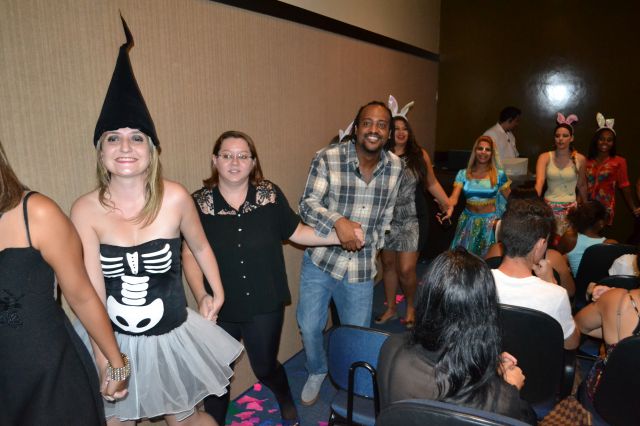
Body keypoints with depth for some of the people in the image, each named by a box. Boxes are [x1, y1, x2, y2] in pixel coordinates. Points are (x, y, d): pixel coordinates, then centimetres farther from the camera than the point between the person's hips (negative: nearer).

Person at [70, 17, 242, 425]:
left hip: (173, 337, 0)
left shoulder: (175, 198, -17)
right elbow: (92, 291, -14)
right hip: (115, 339, 1)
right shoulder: (86, 210, -16)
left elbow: (200, 247, 1)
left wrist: (216, 293, 10)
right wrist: (104, 360, -12)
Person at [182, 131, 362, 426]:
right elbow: (190, 254, -5)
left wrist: (340, 236, -8)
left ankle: (286, 402, 53)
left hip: (265, 304, 0)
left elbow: (296, 232, 2)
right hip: (220, 308, 0)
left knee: (265, 367, 18)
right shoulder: (199, 202, -8)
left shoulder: (270, 194, -6)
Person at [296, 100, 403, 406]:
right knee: (309, 327, 9)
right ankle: (317, 372, 42)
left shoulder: (395, 167, -1)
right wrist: (338, 222, -32)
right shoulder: (327, 158, -14)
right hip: (320, 259, -1)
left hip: (361, 267, 2)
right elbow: (308, 204, -16)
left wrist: (375, 245, 12)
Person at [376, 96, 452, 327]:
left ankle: (411, 307, 26)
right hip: (387, 220, 1)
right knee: (388, 265, 15)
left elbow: (432, 184, 5)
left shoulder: (419, 155, -4)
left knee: (406, 270, -3)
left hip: (412, 220, -1)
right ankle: (391, 308, 36)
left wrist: (447, 204, -1)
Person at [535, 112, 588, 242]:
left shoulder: (580, 159, 0)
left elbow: (582, 185, 13)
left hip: (570, 208, 1)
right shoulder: (545, 157, -5)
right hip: (549, 207, 0)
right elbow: (539, 182, -18)